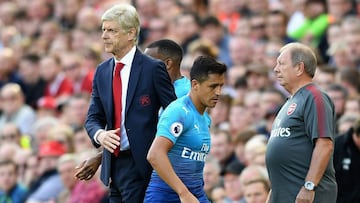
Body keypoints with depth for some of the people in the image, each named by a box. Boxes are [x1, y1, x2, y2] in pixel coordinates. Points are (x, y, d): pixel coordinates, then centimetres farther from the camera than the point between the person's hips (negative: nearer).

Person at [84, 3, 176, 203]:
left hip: (140, 164, -7)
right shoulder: (102, 71, 12)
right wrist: (99, 134, -11)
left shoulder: (153, 68, -7)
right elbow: (93, 117, 12)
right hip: (113, 164, 7)